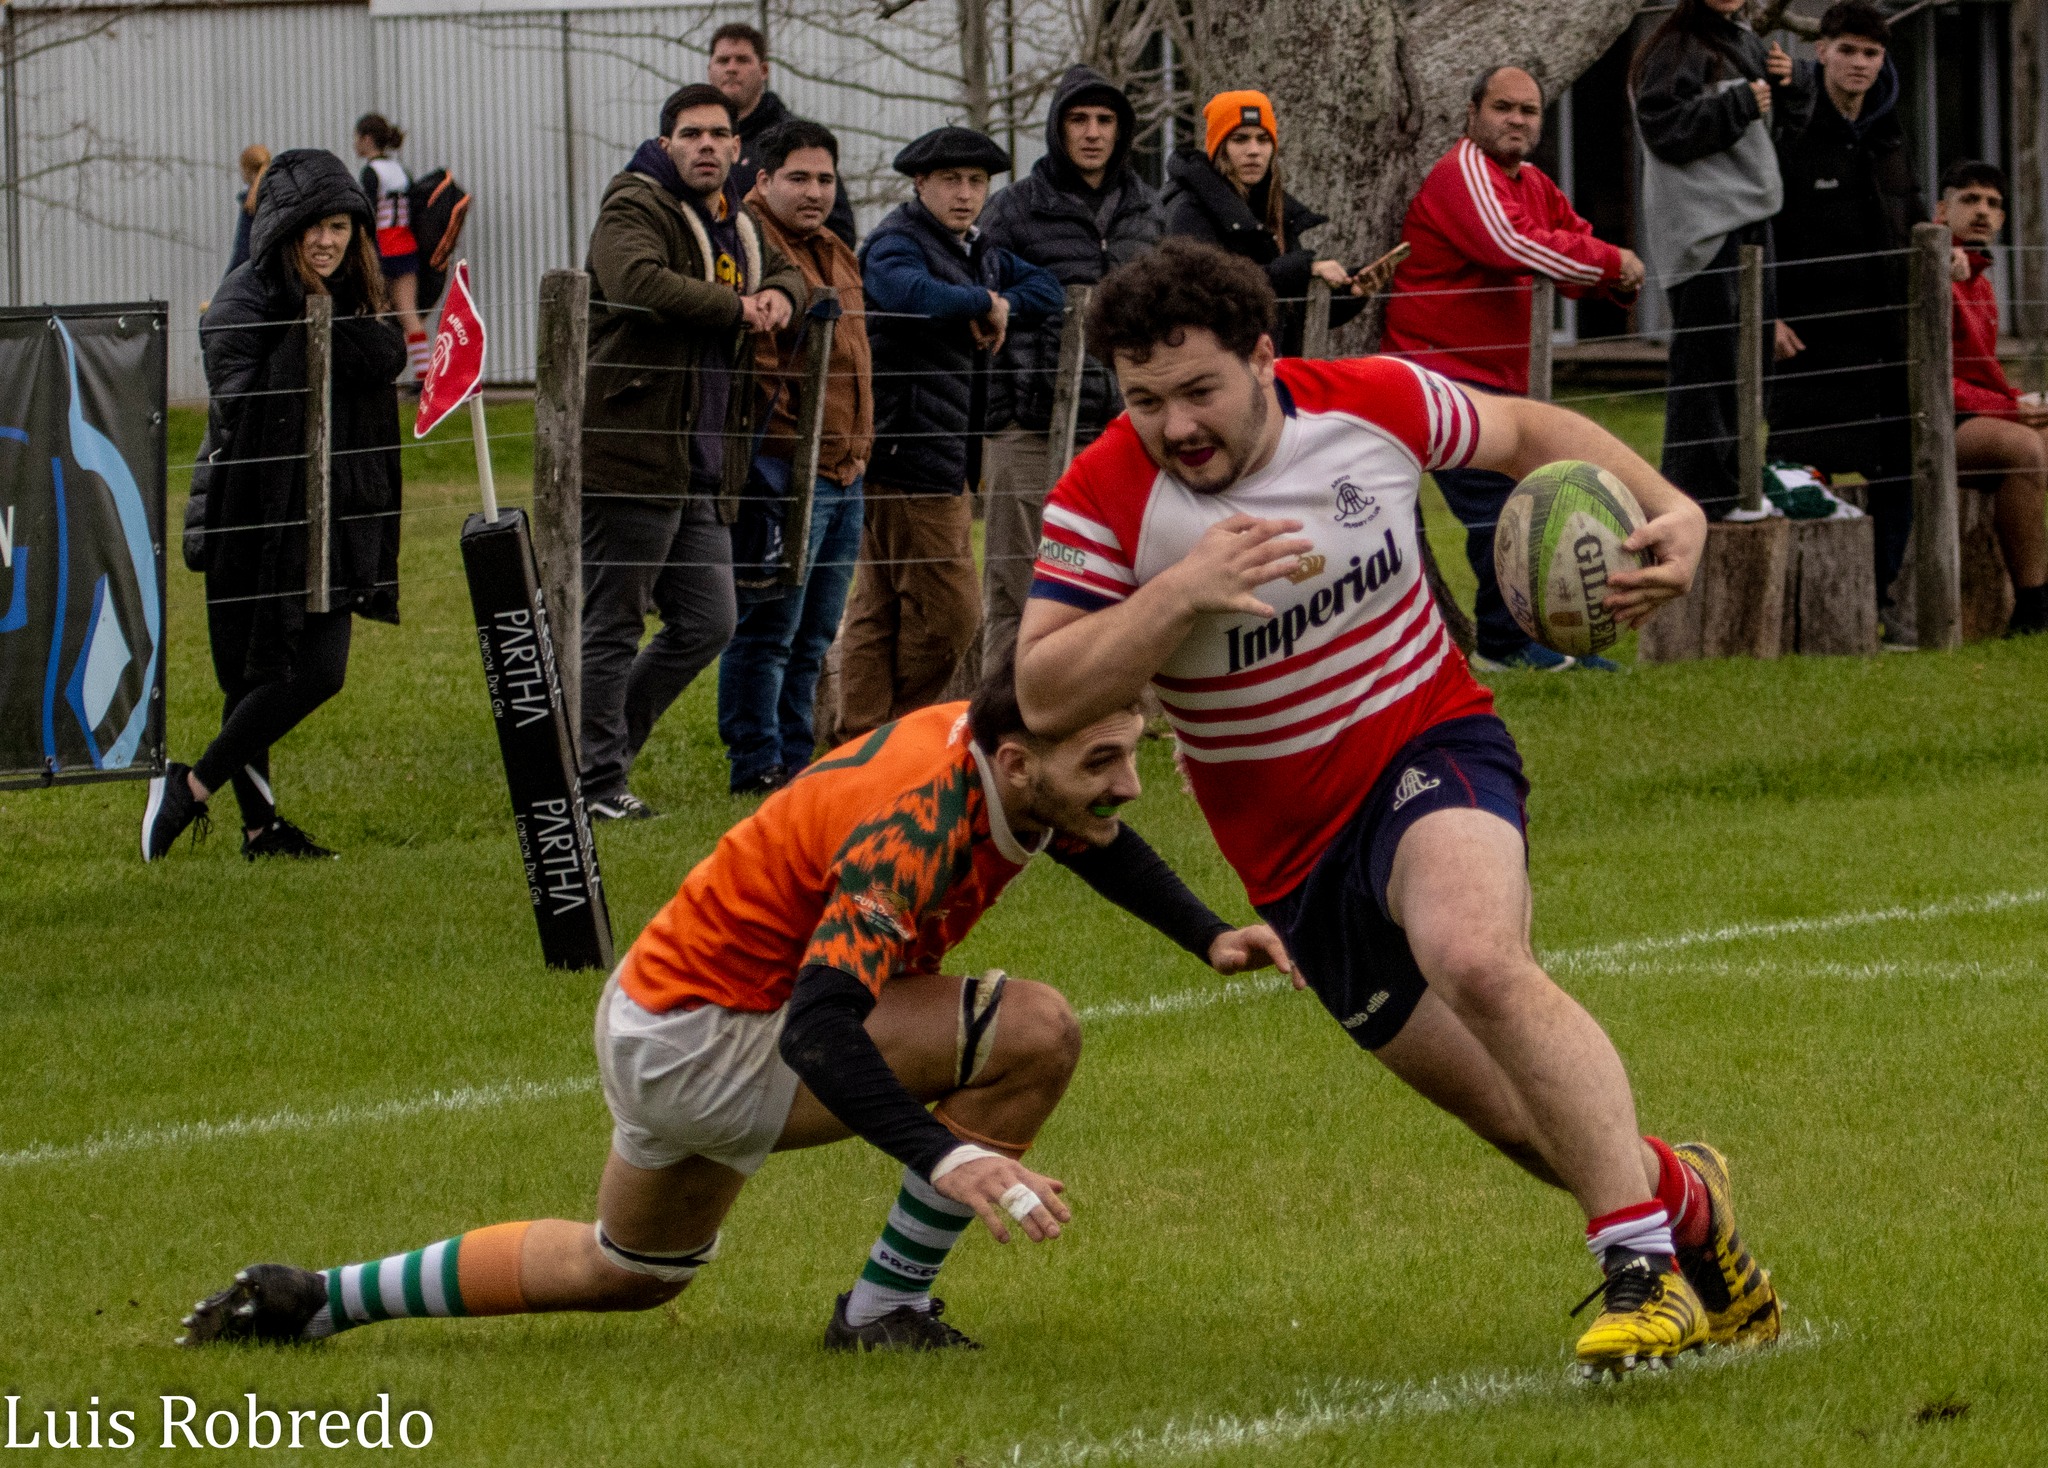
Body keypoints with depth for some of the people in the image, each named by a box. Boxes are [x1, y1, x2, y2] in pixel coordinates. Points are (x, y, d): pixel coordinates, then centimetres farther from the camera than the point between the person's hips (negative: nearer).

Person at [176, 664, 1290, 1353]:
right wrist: (946, 1157, -55)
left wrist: (1207, 936, 4)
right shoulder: (916, 820, -33)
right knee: (1033, 1036, -21)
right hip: (698, 1044, -10)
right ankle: (884, 1309, -6)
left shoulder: (1003, 749, -7)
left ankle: (315, 1300, 39)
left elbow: (1094, 838, 18)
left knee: (627, 1273, 33)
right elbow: (821, 1032, -42)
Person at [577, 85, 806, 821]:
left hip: (704, 469, 9)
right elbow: (638, 279, -26)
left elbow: (786, 272, 33)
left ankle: (601, 741, 23)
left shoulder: (737, 226, 19)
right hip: (632, 452, -9)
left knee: (708, 624, 11)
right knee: (612, 624, -3)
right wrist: (736, 308, -16)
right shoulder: (636, 208, -8)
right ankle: (597, 781, 2)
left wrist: (780, 295, 7)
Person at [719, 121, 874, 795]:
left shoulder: (836, 254, 19)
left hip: (842, 474, 9)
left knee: (814, 635, 14)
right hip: (782, 472, -9)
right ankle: (757, 763, -2)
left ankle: (795, 758, 21)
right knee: (768, 627, -6)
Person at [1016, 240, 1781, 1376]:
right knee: (1522, 1120, 6)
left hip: (1430, 744, -3)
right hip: (1292, 849, 3)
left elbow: (1525, 433, 9)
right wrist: (1181, 592, -31)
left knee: (1478, 959, -35)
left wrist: (1668, 511, -7)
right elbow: (1044, 696, -18)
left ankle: (1642, 1266, -34)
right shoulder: (1104, 501, -12)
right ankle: (1678, 1197, 36)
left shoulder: (1376, 404, -10)